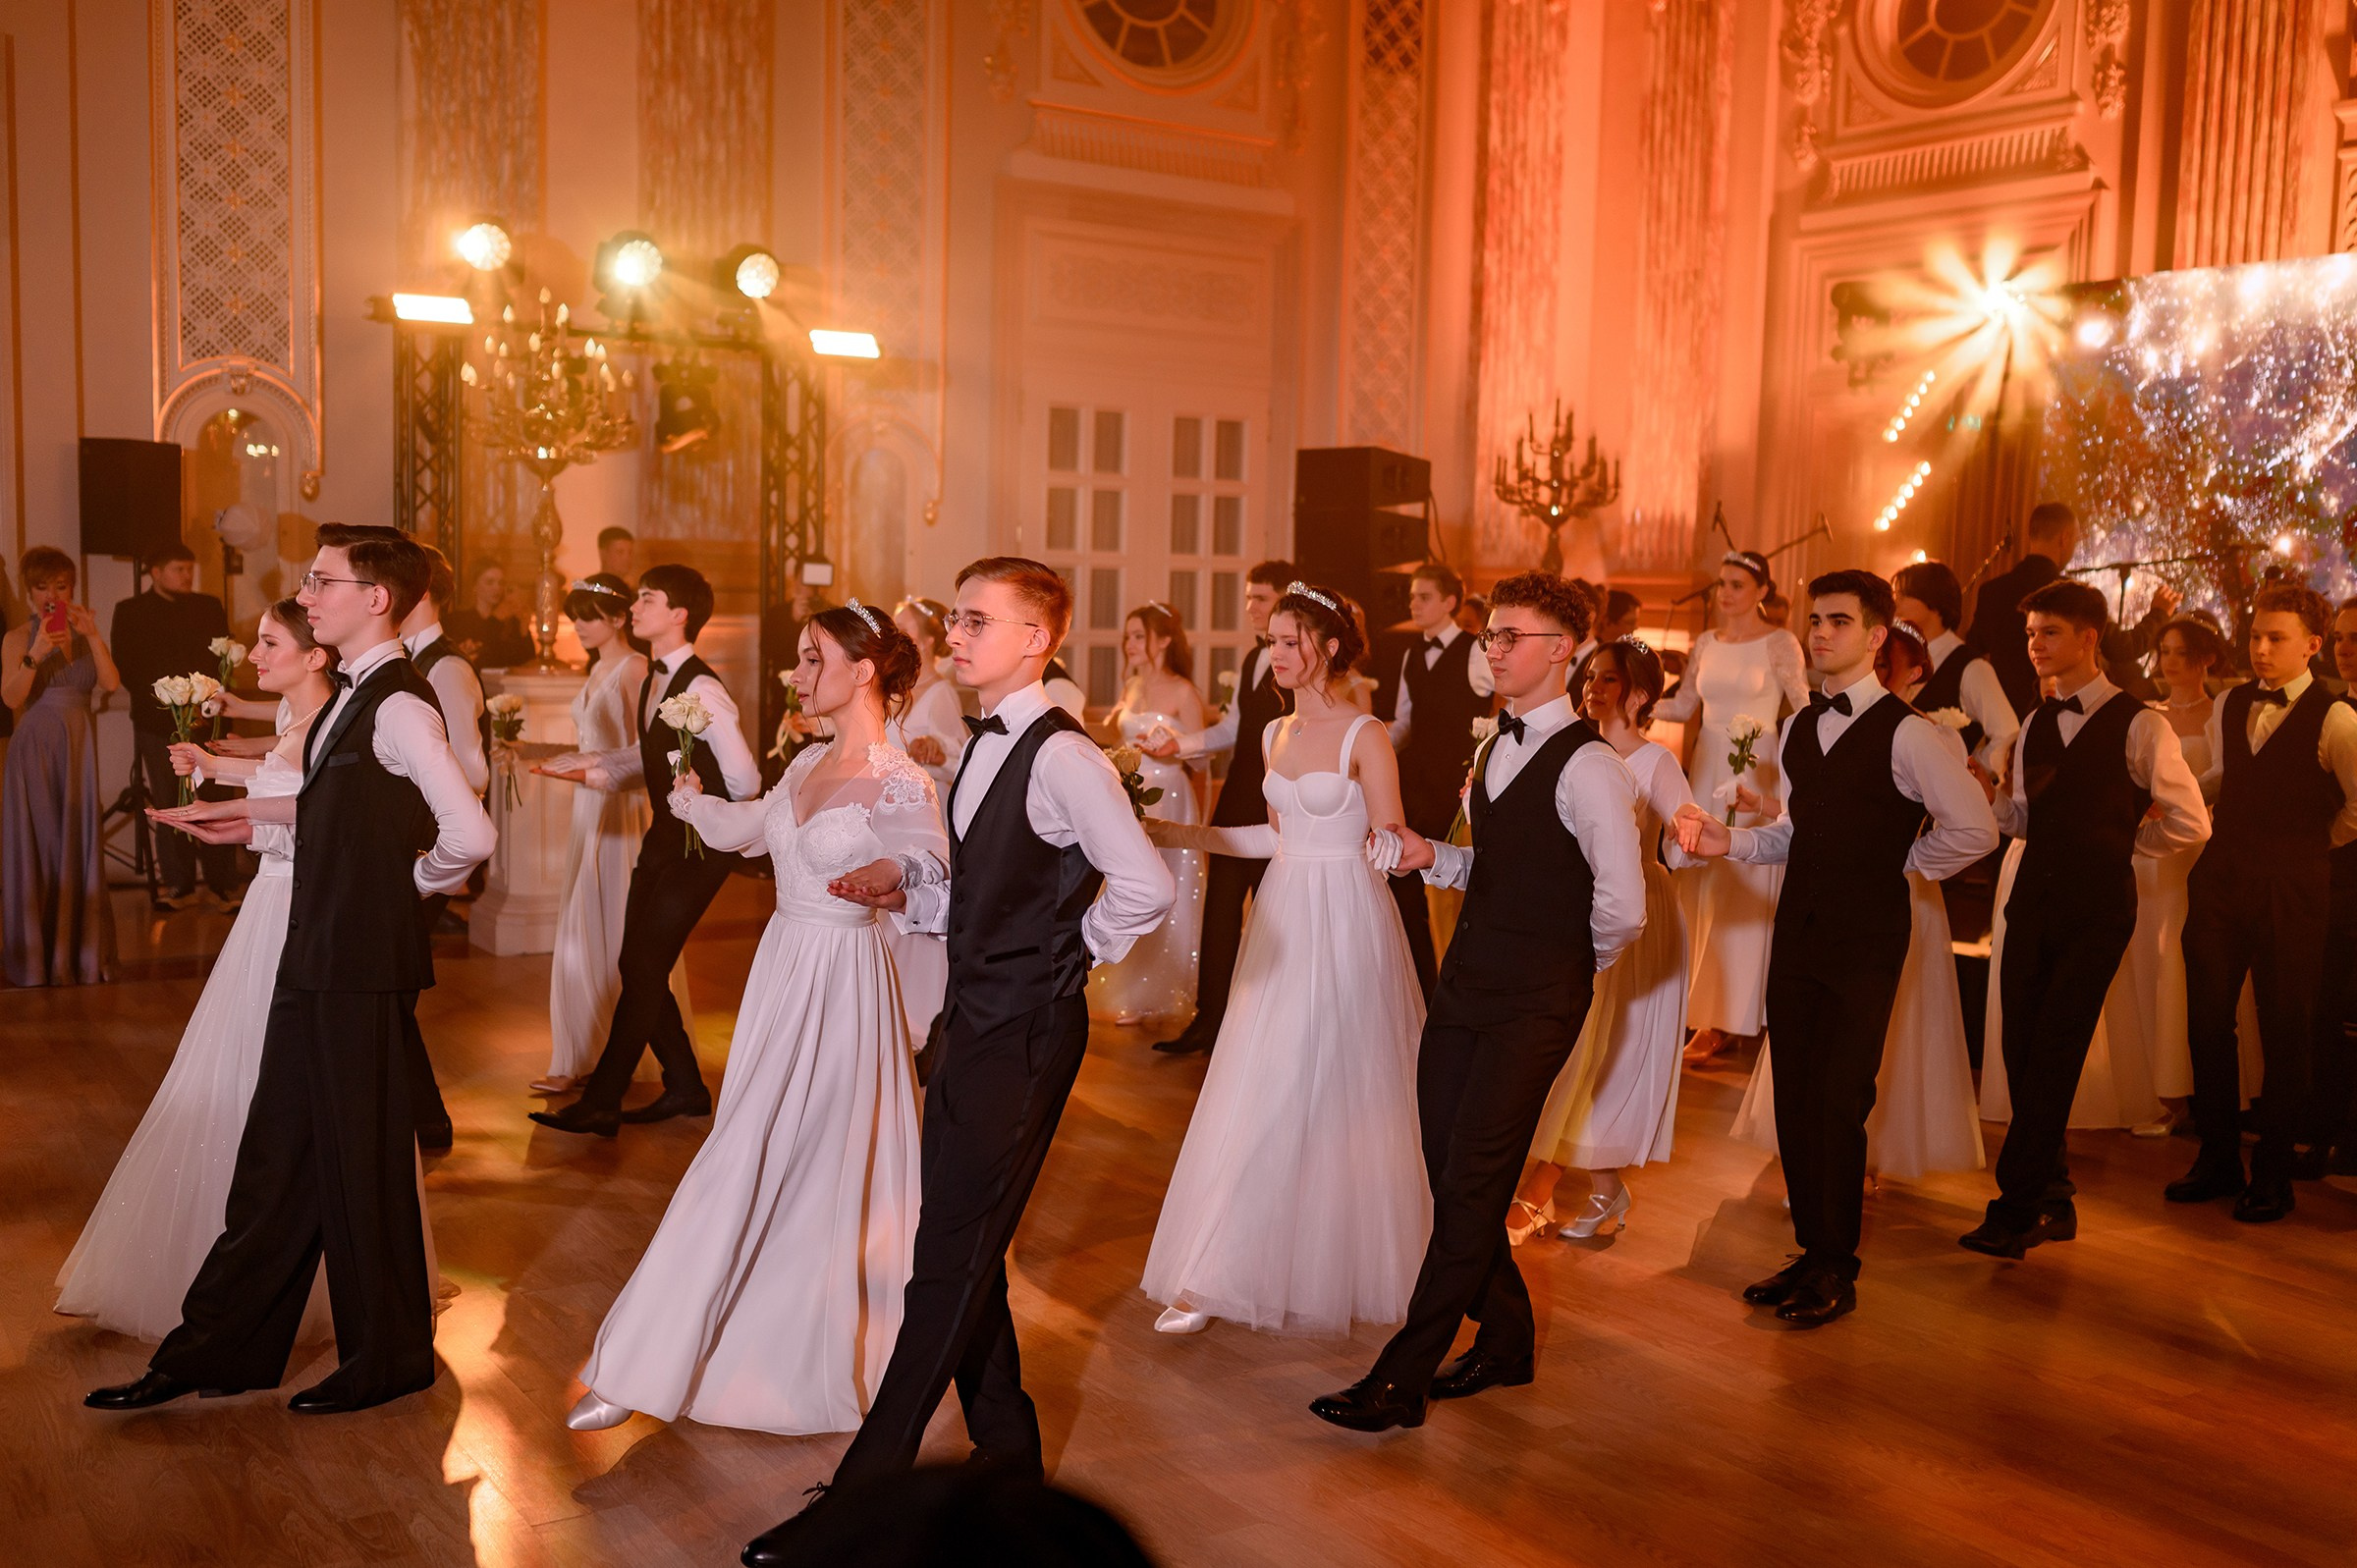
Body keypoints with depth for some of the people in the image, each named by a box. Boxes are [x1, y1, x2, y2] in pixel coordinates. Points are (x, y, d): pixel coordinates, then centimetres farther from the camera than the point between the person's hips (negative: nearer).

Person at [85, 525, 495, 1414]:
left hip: (363, 965, -9)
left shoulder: (399, 705, -18)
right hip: (319, 958, 9)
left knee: (362, 1164, 4)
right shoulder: (354, 699, 11)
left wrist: (420, 880, -10)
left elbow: (470, 835, -27)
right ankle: (214, 1351, 28)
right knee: (278, 1157, 16)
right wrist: (251, 816, 20)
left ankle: (387, 1359, 21)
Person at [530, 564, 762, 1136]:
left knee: (645, 967, -6)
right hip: (664, 835, 9)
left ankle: (600, 1104, 2)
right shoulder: (649, 682, 8)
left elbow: (744, 779, -18)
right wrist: (588, 769, 5)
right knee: (637, 965, 10)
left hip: (703, 845, -9)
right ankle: (685, 1087, 25)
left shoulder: (701, 690, -20)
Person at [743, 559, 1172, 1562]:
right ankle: (1008, 1460, 31)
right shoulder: (985, 747, 11)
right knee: (964, 1247, 15)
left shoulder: (1061, 757, -17)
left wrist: (1073, 954, -8)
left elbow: (1146, 887, -21)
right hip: (975, 1020, 9)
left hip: (1025, 1030, -9)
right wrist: (906, 895, 6)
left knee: (950, 1261, -2)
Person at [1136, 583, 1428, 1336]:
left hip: (1345, 927, -6)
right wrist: (1177, 833, 17)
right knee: (1256, 1097, 7)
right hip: (1283, 921, 7)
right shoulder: (1276, 735, 11)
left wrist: (1397, 847, -34)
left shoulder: (1364, 736, -10)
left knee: (1339, 1097, 2)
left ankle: (1343, 1262, 21)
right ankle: (1219, 1275, 15)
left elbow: (1392, 845, -11)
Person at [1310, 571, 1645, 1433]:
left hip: (1533, 1005, -8)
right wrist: (1433, 856, 6)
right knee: (1450, 1170, 11)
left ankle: (1401, 1379, 1)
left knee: (1472, 1188, -4)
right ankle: (1506, 1339, 29)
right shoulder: (1497, 749, 14)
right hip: (1465, 983, 8)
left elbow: (1621, 909, -17)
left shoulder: (1587, 767, -14)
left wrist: (1568, 967, 0)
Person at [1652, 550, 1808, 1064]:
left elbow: (1805, 707, -6)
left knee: (1744, 888, -3)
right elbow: (1683, 706, 14)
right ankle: (1712, 1014, 13)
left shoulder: (1779, 643, -3)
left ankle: (1729, 1017, 4)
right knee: (1704, 888, 5)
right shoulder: (1707, 643, 12)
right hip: (1708, 770, 5)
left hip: (1756, 771, -5)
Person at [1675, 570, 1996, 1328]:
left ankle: (1836, 1273, 11)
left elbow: (1974, 831, -11)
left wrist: (1898, 868, -3)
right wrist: (1728, 840, 3)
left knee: (1838, 1103, -4)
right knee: (1794, 1098, 9)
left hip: (1865, 939, -6)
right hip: (1798, 929, 7)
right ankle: (1812, 1251, 23)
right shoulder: (1798, 728, 12)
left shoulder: (1905, 733, -11)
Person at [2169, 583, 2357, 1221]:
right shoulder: (2229, 706, 9)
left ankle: (2273, 1174, 16)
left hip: (2290, 887, -5)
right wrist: (2220, 834, 11)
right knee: (2206, 1019, 7)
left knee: (2285, 1030, 4)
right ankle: (2217, 1159, 20)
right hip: (2219, 876, 5)